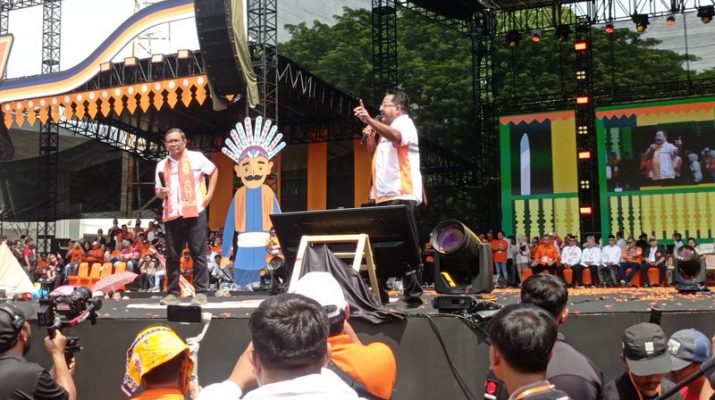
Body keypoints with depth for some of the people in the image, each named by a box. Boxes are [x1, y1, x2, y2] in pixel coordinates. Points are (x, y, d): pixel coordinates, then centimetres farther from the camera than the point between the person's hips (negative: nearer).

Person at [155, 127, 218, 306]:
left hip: (195, 212, -3)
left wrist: (209, 195, 5)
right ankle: (172, 293, 12)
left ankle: (201, 292, 2)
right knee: (172, 256, 5)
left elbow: (214, 171, 14)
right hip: (171, 215, 3)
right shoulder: (162, 165, 11)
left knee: (198, 253, -2)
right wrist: (161, 192, -10)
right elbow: (158, 191, 15)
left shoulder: (196, 158, 3)